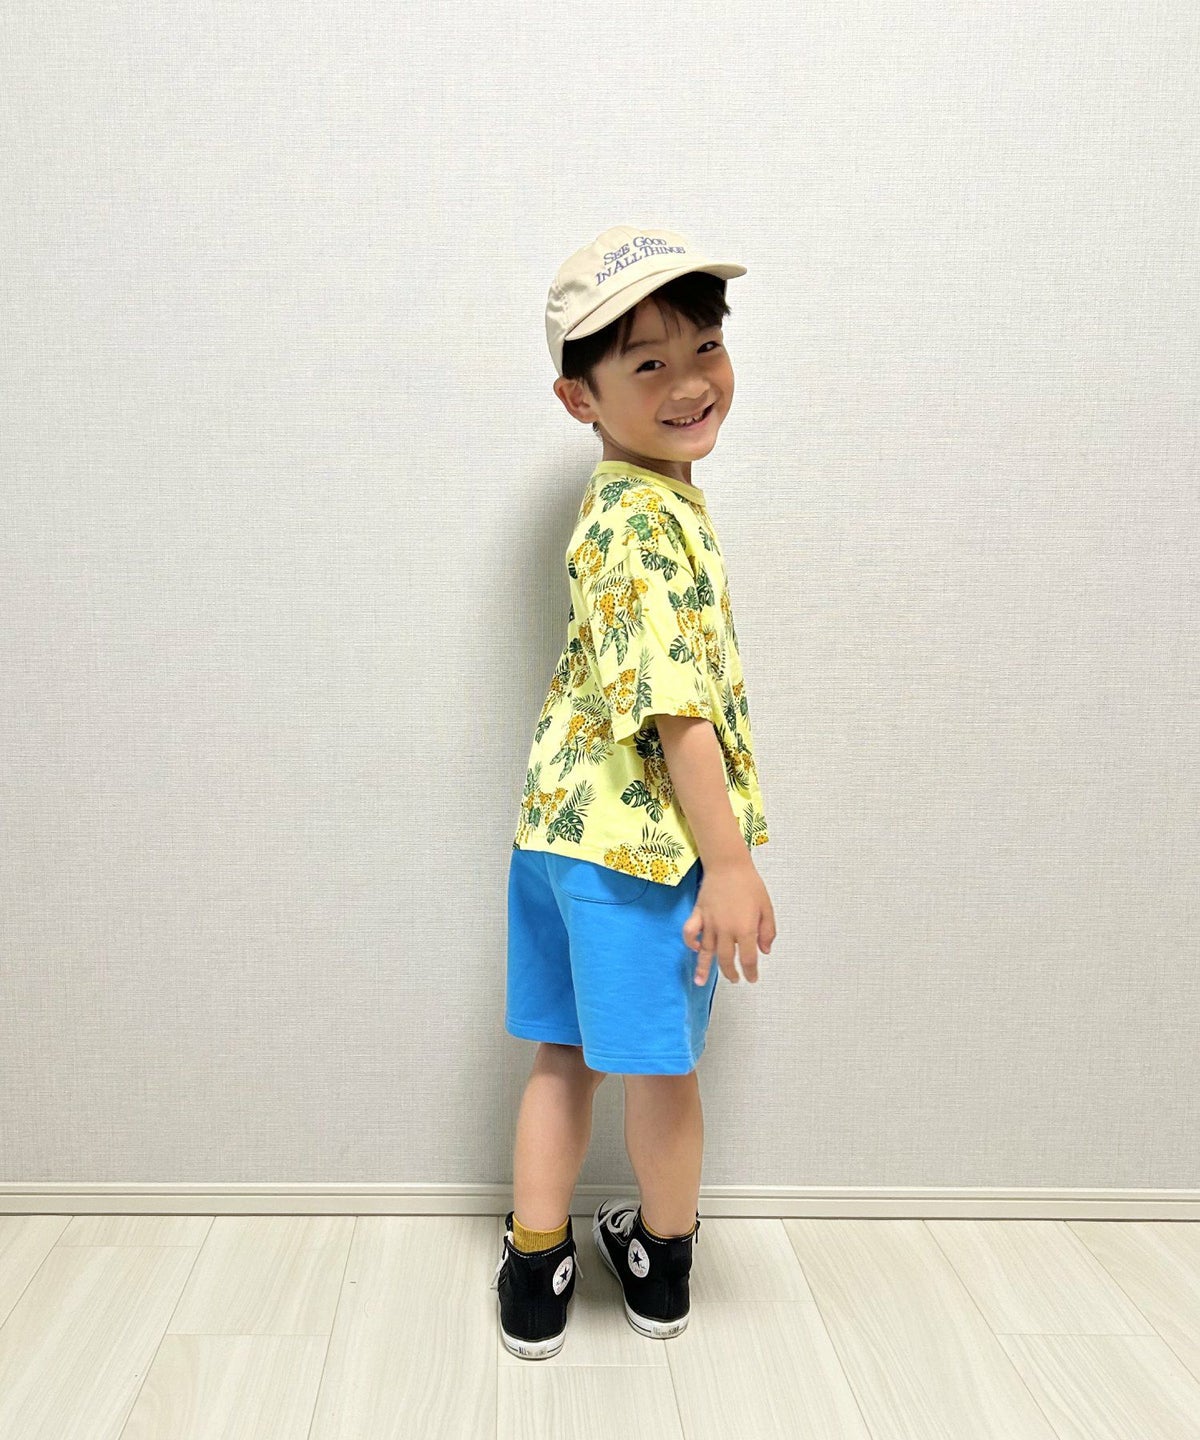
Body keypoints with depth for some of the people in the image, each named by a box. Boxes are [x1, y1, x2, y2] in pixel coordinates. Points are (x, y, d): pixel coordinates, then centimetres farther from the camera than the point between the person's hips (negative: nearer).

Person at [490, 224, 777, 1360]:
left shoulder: (634, 499, 12)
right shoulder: (646, 522, -19)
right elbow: (674, 704, -25)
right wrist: (732, 863, -21)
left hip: (566, 819, 9)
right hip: (645, 834, -9)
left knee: (565, 1053, 17)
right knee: (661, 1062, 12)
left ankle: (535, 1279, 31)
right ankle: (664, 1266, 37)